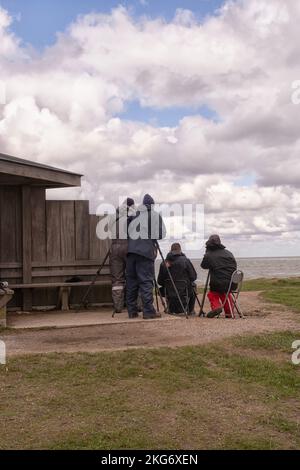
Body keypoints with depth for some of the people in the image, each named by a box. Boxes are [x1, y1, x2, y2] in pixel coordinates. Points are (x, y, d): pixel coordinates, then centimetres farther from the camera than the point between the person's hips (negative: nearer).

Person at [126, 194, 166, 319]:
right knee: (146, 281, -2)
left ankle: (132, 311, 12)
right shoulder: (155, 215, 3)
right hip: (146, 251, -4)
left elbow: (127, 231, 13)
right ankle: (148, 311, -5)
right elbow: (161, 234, -1)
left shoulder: (134, 214, 14)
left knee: (131, 280, 8)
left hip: (130, 250, 4)